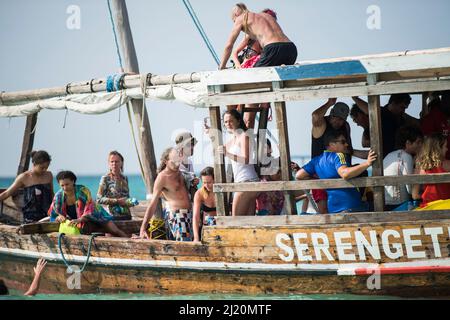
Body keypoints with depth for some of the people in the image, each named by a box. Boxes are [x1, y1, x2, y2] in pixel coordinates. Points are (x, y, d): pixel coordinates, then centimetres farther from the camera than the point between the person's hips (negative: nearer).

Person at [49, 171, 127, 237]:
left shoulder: (83, 191, -20)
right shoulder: (58, 196, -9)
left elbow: (90, 212, -24)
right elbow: (53, 216, 0)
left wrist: (79, 220, -42)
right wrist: (59, 217, -25)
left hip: (95, 216, -3)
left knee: (115, 231, -17)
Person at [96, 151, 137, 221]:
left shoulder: (124, 178, 12)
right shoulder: (106, 178, -3)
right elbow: (99, 199, -8)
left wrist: (131, 202, 1)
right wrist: (117, 201, -14)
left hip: (127, 215, 5)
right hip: (114, 216, -5)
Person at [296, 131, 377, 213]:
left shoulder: (317, 160, 14)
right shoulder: (338, 156, -10)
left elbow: (299, 176, 15)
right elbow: (345, 174, -30)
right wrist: (367, 163, -31)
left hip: (333, 207, 8)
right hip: (351, 205, -8)